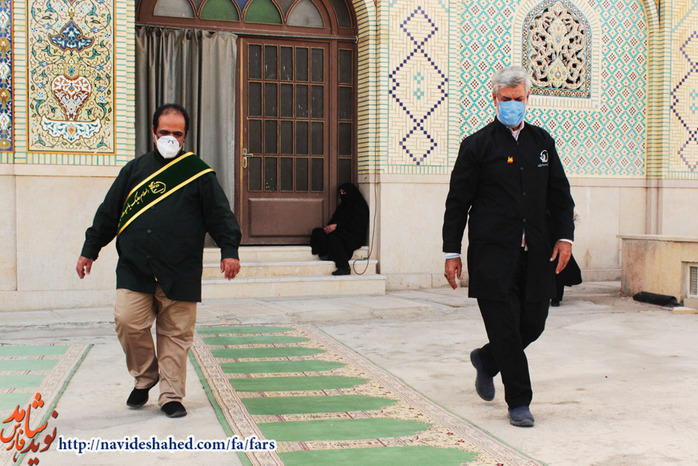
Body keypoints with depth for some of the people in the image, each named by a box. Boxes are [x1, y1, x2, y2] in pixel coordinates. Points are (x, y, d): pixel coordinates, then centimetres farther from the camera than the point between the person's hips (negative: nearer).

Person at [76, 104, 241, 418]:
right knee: (127, 322, -10)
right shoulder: (135, 169, 13)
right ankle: (145, 377, 15)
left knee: (176, 333, 1)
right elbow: (108, 213, 18)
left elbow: (220, 214, 4)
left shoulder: (198, 172, 7)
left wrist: (229, 250, -7)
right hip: (134, 268, 2)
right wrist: (89, 250, 19)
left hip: (180, 271, -1)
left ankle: (171, 396, 13)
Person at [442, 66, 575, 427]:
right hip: (492, 252, -5)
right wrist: (452, 251, -4)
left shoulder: (542, 141, 14)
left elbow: (560, 193, 17)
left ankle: (486, 360, 36)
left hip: (535, 253, 5)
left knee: (534, 323, 8)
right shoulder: (477, 145, 1)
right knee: (505, 327, -4)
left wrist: (564, 235, 3)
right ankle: (519, 402, 9)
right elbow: (457, 202, 0)